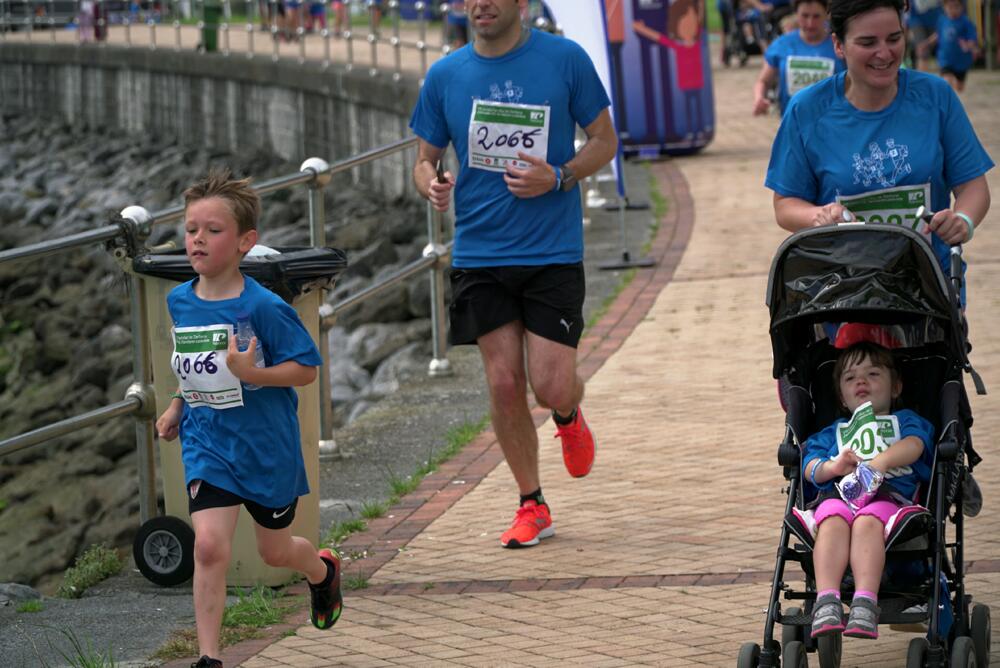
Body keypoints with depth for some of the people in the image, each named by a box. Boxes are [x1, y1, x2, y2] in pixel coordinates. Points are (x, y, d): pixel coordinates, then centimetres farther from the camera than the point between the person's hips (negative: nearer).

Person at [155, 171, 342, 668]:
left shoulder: (262, 307, -19)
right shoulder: (179, 301, 0)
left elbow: (306, 368, -16)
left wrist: (250, 373, -29)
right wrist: (176, 408, 12)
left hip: (266, 445, -3)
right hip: (207, 443, 3)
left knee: (274, 551, 16)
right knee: (209, 545, -14)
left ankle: (323, 570, 52)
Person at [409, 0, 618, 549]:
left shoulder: (565, 60, -3)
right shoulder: (445, 76, 4)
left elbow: (604, 142, 4)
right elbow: (425, 158, 12)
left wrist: (559, 177, -14)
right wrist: (432, 185, -12)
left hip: (553, 252, -2)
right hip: (479, 252, 2)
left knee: (550, 386, -8)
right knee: (504, 384, 0)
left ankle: (569, 415, 30)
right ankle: (532, 506, 16)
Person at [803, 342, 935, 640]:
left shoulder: (905, 420, 33)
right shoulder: (832, 433, 40)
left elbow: (914, 445, 7)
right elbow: (810, 467, 21)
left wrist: (881, 461, -15)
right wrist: (834, 466, -5)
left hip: (890, 494, -2)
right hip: (837, 493, 2)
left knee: (867, 522, -39)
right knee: (833, 521, -37)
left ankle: (865, 604, -55)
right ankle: (826, 602, -53)